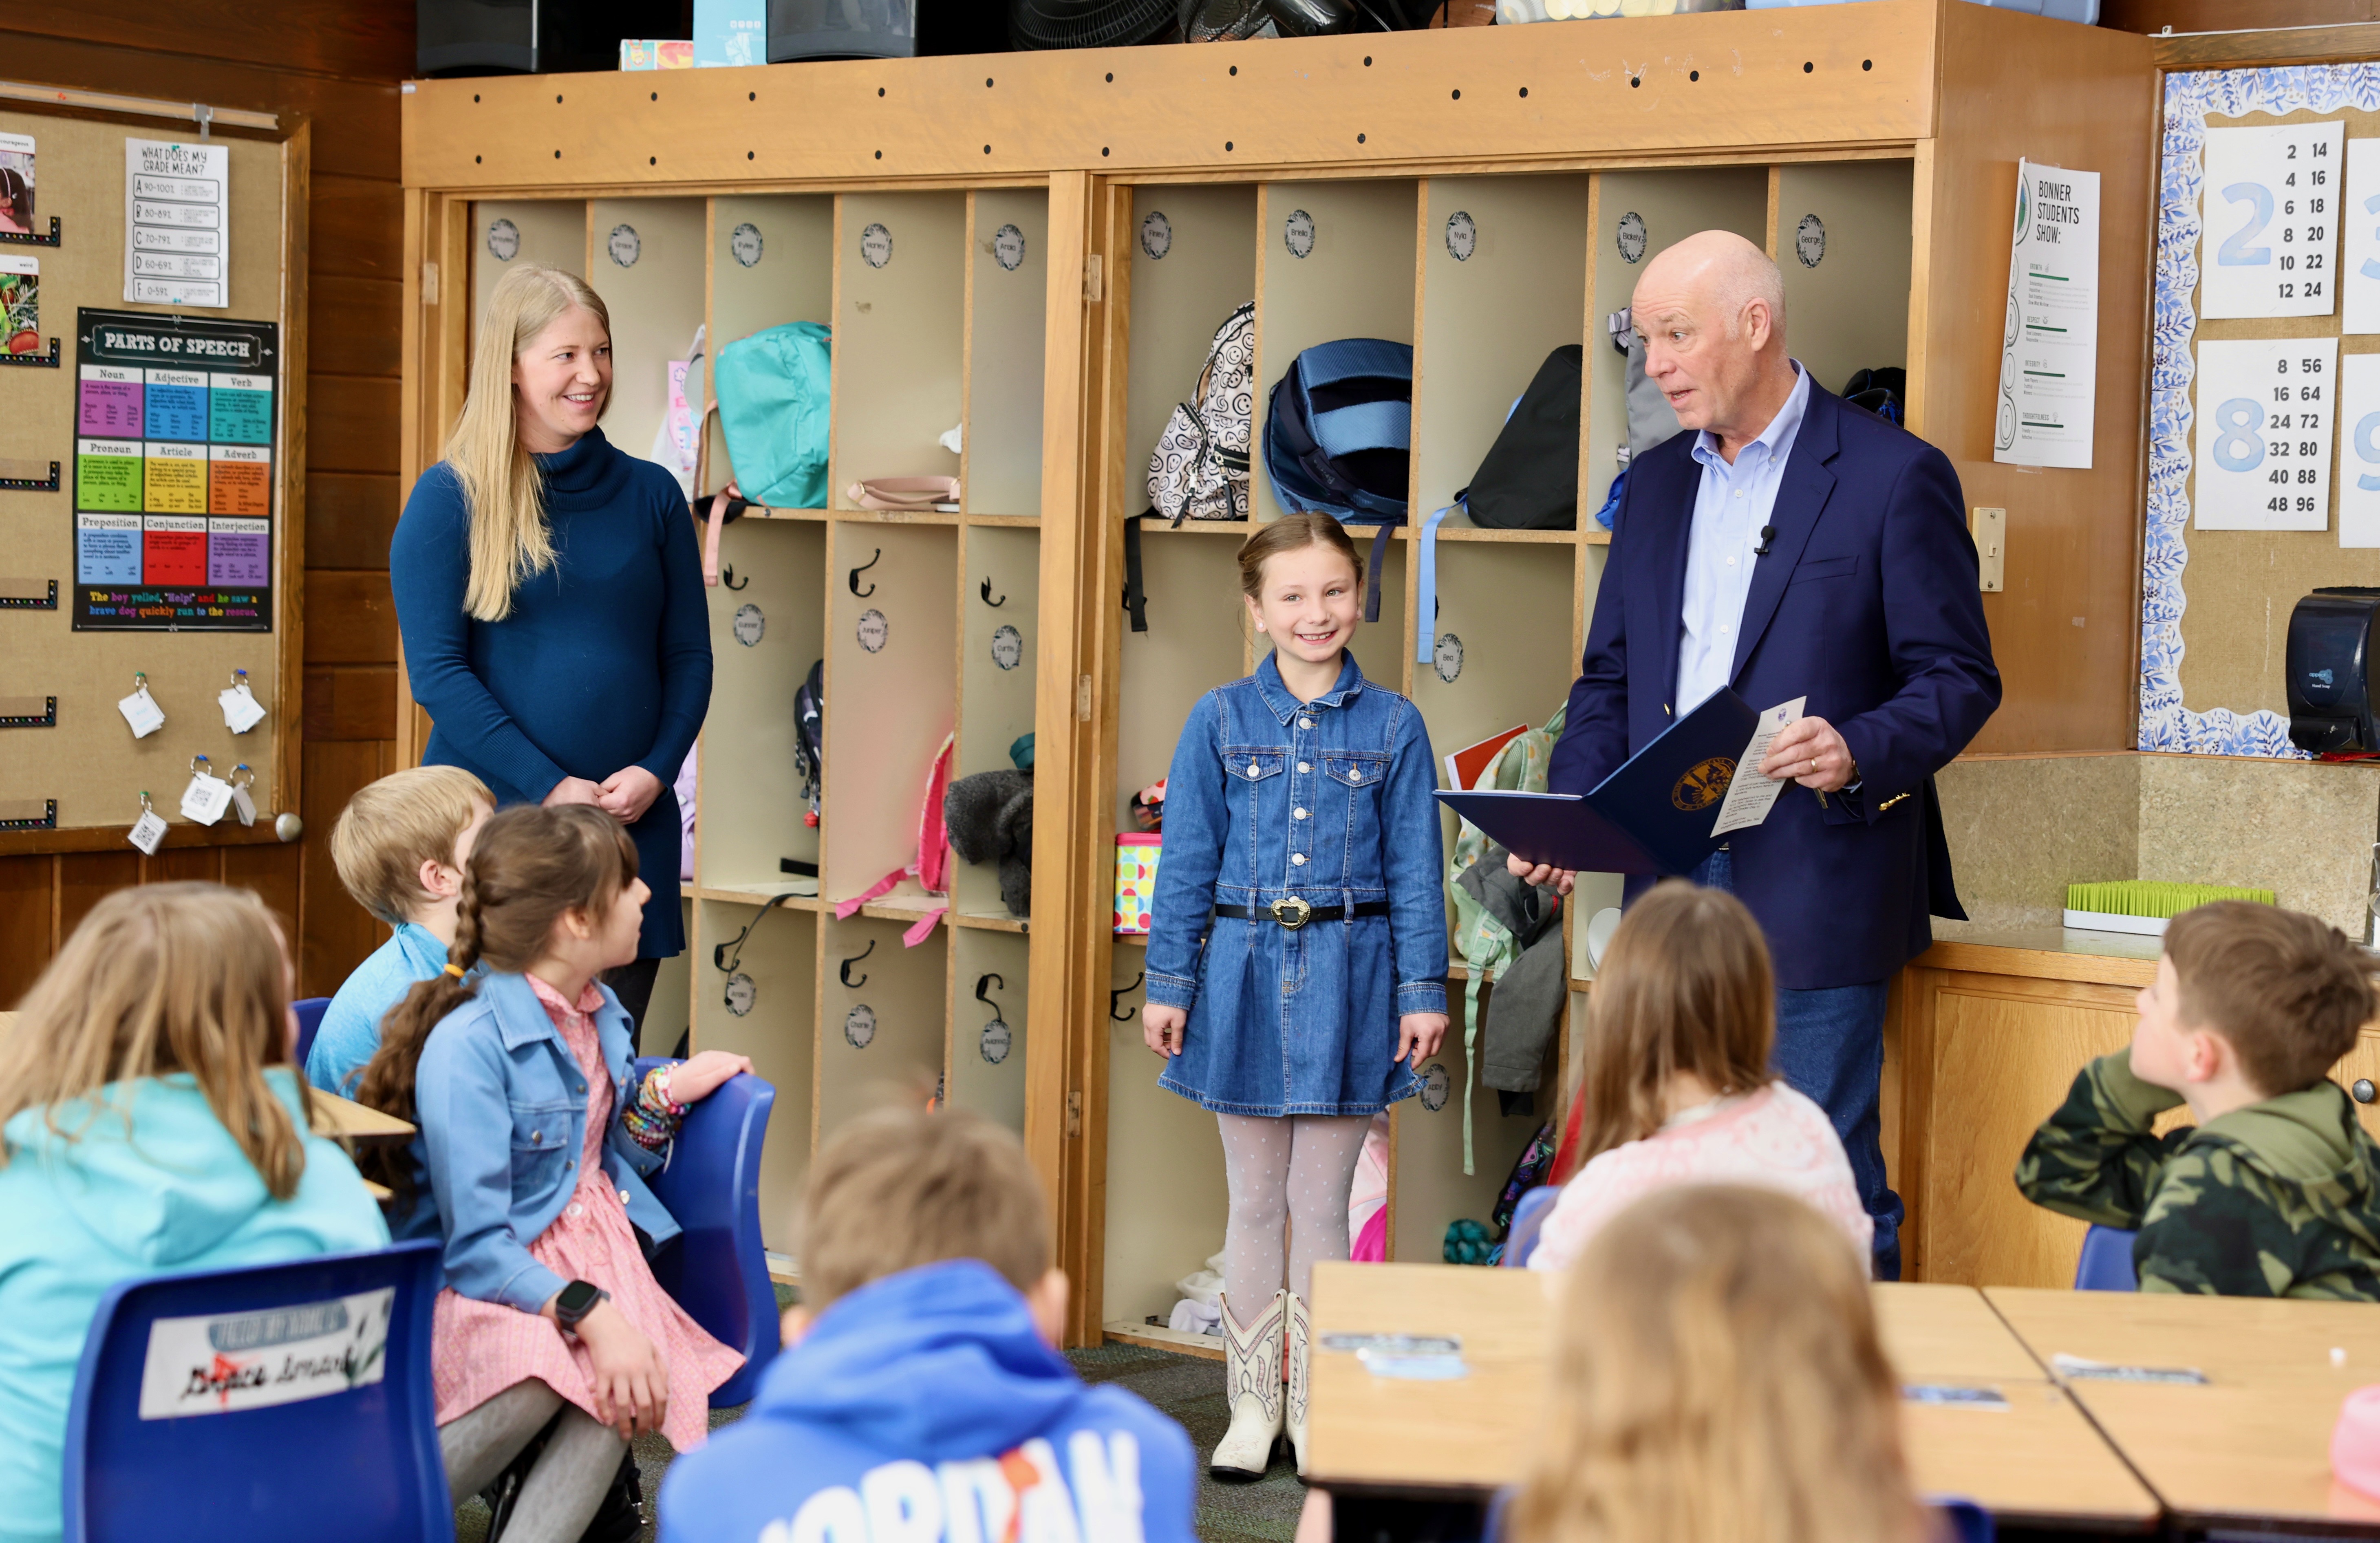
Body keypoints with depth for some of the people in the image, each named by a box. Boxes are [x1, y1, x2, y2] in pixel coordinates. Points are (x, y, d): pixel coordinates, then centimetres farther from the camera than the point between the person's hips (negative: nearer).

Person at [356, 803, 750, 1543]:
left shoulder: (600, 1013, 10)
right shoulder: (467, 1045, -16)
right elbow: (475, 1245, -20)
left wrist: (668, 1091, 3)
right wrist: (591, 1315, -31)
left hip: (587, 1255, 6)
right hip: (489, 1283, -6)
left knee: (636, 1381, -28)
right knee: (536, 1368, -38)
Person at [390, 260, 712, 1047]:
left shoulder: (650, 494, 9)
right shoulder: (451, 498, -2)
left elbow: (689, 654, 10)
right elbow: (436, 670, -7)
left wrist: (655, 772, -6)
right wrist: (548, 787, -14)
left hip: (633, 826, 3)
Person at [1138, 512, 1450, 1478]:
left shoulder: (1392, 726, 1)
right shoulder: (1221, 720, 1)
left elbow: (1415, 868, 2)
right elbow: (1187, 860, 3)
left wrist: (1423, 991, -1)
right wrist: (1168, 983, 1)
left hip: (1346, 980, -1)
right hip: (1244, 973, 1)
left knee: (1321, 1204, 6)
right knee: (1253, 1203, 8)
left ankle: (1317, 1409, 16)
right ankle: (1253, 1408, 18)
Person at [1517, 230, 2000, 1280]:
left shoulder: (1895, 476, -3)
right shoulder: (1655, 484, 16)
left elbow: (1959, 678, -4)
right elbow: (1610, 679, 20)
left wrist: (1861, 752, -23)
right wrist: (1566, 812, 3)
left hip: (1815, 899, -6)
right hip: (1672, 895, 6)